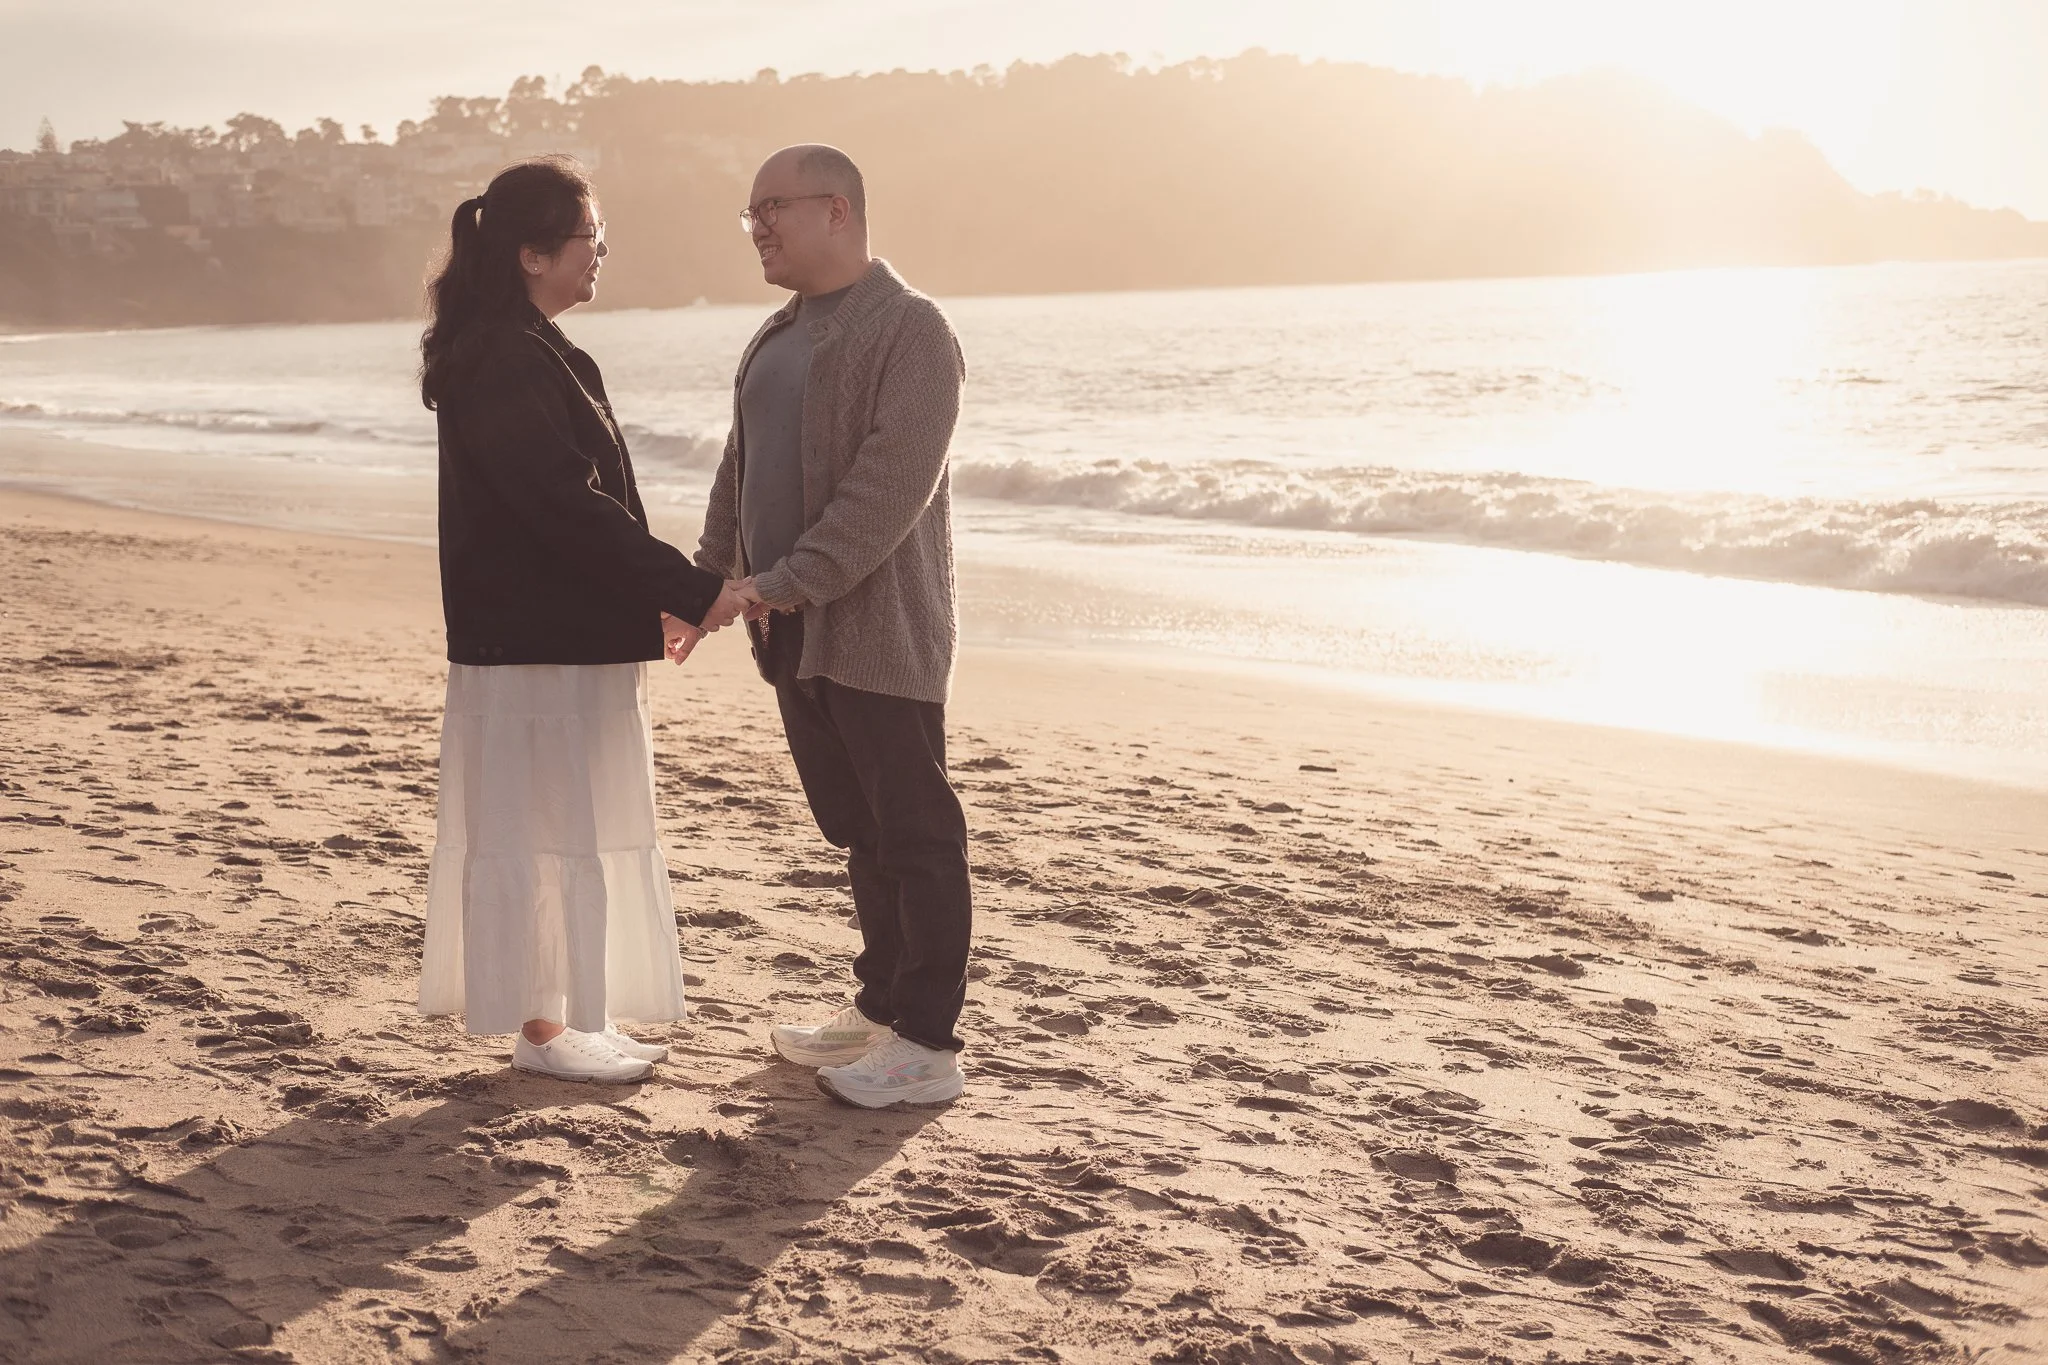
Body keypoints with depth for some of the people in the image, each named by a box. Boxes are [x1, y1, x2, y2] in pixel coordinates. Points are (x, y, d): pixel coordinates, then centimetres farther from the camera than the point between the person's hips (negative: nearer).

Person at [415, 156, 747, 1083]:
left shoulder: (531, 354, 14)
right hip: (534, 645, -10)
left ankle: (566, 1017, 25)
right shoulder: (499, 365, -19)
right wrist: (692, 590, -22)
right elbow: (569, 507, -24)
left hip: (568, 637, 10)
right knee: (536, 830, 0)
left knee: (566, 828, 15)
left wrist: (651, 599, 16)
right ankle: (541, 1029, 10)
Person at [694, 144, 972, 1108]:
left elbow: (893, 481, -21)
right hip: (795, 635, 9)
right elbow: (742, 466, 23)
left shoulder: (909, 329, -11)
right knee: (857, 830, 15)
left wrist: (790, 583, -24)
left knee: (913, 833, -4)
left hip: (877, 630, -8)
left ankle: (928, 1047, 0)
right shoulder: (777, 338, 18)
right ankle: (880, 1006, 25)